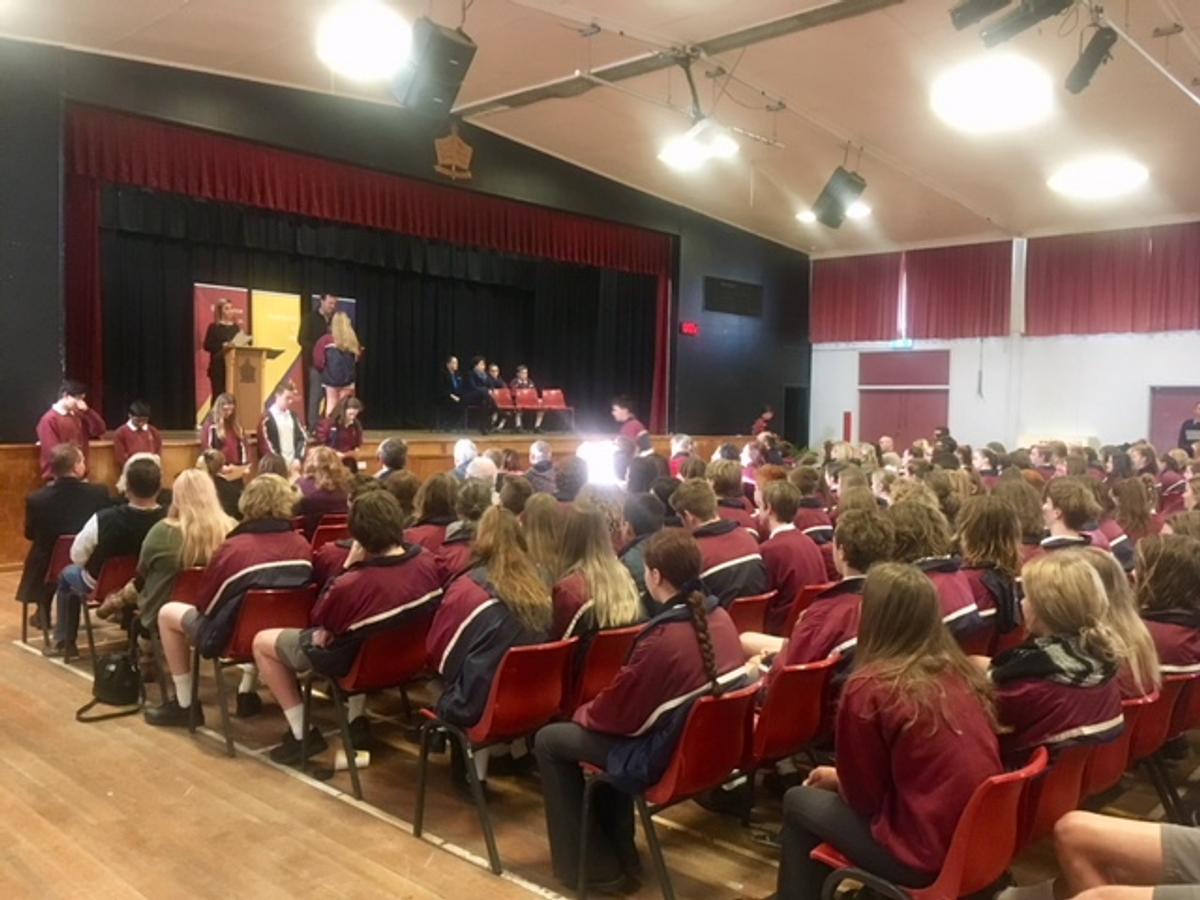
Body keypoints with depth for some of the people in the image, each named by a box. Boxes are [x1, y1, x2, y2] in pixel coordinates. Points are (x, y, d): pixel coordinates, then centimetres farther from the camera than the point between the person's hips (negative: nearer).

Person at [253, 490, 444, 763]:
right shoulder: (427, 562, -17)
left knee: (263, 641, 11)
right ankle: (358, 720, 31)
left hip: (353, 659, -6)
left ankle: (302, 734, 14)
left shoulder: (352, 584, -33)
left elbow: (318, 621, -11)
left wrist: (347, 567, -15)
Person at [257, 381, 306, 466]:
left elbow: (302, 438, 14)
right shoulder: (267, 418, -4)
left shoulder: (293, 416, 15)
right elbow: (265, 444, -9)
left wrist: (298, 458, 0)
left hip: (294, 464, 6)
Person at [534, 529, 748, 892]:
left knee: (549, 740, 7)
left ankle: (592, 864, 16)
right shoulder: (719, 616, -4)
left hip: (666, 755, -8)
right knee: (593, 725, 29)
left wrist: (583, 713, 6)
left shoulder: (661, 640, -29)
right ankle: (618, 850, 33)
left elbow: (616, 711, -16)